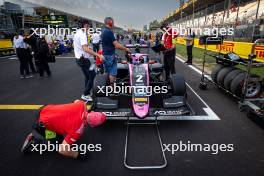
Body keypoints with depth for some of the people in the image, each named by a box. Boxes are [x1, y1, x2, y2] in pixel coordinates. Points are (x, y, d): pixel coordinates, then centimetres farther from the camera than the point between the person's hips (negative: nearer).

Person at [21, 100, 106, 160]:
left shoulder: (82, 105, -15)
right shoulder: (78, 130, -29)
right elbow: (62, 150, -24)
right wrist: (78, 155, -10)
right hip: (41, 124, -7)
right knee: (58, 141, 9)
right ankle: (34, 141, 10)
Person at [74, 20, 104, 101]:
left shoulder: (77, 33, 13)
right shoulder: (82, 34, -19)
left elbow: (74, 45, 27)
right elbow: (85, 48, -34)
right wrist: (98, 55, -39)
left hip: (79, 58, 10)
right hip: (84, 59, -10)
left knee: (87, 76, 18)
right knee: (92, 75, -4)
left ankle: (87, 93, 27)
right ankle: (85, 94, 1)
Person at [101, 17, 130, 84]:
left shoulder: (103, 31, 11)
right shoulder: (109, 31, -18)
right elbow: (117, 45, -21)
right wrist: (126, 49, -8)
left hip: (105, 54, 10)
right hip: (110, 55, -9)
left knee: (106, 72, 14)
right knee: (113, 73, -2)